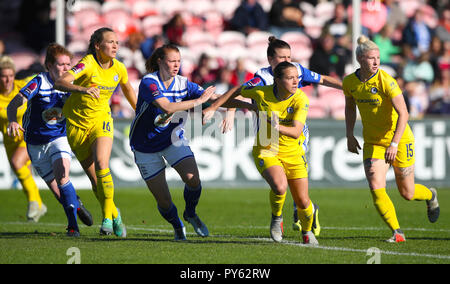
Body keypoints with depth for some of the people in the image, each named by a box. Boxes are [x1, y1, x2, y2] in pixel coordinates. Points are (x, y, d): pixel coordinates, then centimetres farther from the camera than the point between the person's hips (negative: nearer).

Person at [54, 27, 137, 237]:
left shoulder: (119, 68, -4)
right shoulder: (88, 64, -19)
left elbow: (127, 89, 19)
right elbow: (60, 83, -34)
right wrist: (82, 89, -51)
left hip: (101, 119, 2)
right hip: (77, 123, -2)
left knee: (101, 164, -24)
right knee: (94, 178, 0)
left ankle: (108, 217, -16)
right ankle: (114, 214, 22)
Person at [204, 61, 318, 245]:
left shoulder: (301, 99, -18)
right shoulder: (261, 92, -15)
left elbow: (296, 132, -30)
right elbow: (237, 91, 6)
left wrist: (279, 128, -50)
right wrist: (212, 108, 5)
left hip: (293, 153, 1)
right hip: (265, 152, -1)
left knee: (303, 202, 2)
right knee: (280, 186, -30)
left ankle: (307, 231, 37)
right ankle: (276, 218, 2)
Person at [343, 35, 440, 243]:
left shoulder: (386, 81, -22)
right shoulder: (349, 82, -6)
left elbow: (403, 113, -24)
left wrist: (394, 144, -31)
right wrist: (350, 136, 9)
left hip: (399, 140, -4)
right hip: (372, 142, 4)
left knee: (407, 193, 6)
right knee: (376, 189, -15)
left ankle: (430, 196, 42)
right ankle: (397, 233, -5)